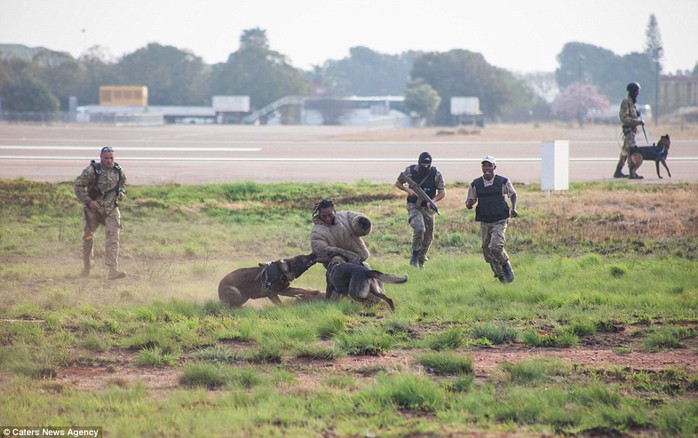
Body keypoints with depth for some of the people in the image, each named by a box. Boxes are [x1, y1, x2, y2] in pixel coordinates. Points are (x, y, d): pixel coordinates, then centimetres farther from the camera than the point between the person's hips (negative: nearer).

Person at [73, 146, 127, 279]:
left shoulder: (117, 170, 1)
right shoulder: (92, 171, -15)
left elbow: (122, 180, 24)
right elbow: (78, 186, -14)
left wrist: (121, 192, 5)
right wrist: (88, 201, -17)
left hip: (111, 209, 2)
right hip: (93, 209, -2)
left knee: (113, 238, -12)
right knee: (88, 237, 10)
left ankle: (113, 270, -20)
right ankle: (87, 266, 32)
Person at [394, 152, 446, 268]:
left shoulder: (436, 174, -7)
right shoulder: (410, 171, -7)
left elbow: (442, 192, -3)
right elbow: (398, 183, 8)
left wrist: (433, 200, -22)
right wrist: (409, 190, -11)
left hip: (428, 208, 3)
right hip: (414, 207, -3)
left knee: (428, 237, 7)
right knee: (419, 229, -27)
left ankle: (421, 262, 26)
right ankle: (414, 254, -6)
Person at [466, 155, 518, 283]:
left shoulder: (503, 182, -2)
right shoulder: (475, 184, 2)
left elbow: (513, 195, 14)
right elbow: (470, 200, 12)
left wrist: (513, 209, -1)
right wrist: (469, 204, -12)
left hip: (500, 221, -3)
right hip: (484, 222, 3)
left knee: (495, 247, -21)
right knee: (487, 251, 3)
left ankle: (506, 266, 7)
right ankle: (501, 276, 20)